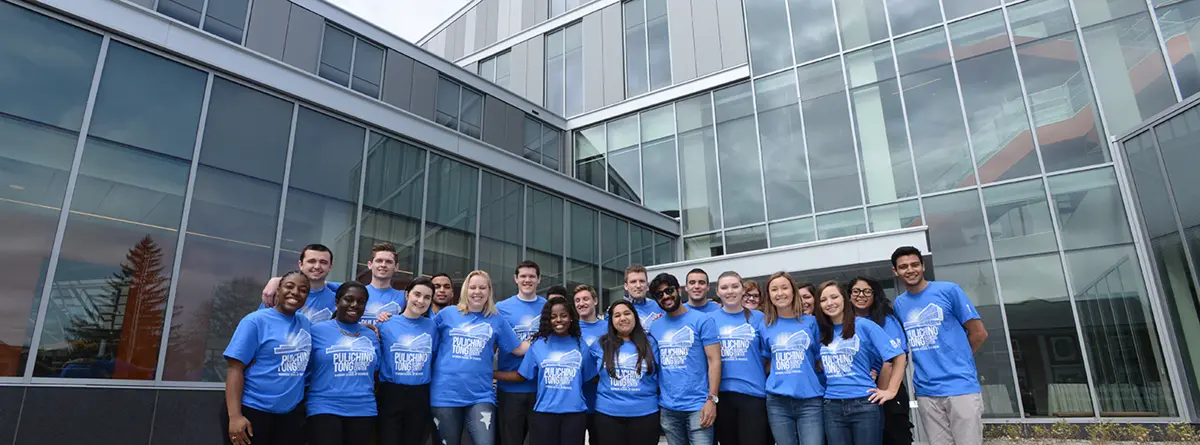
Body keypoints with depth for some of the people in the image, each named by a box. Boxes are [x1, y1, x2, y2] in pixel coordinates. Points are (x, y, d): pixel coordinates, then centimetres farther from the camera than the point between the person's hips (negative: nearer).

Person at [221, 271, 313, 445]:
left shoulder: (306, 324, 7)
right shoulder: (256, 321, -7)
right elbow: (235, 368, -11)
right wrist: (235, 415, -17)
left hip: (291, 415, 5)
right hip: (251, 412, -5)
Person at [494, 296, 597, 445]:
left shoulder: (581, 345, 6)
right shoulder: (538, 344, 3)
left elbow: (591, 377, 8)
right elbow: (521, 376, 4)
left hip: (575, 413, 1)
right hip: (544, 412, -1)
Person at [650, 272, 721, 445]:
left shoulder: (702, 320, -4)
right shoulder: (654, 327, 9)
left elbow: (714, 361, -8)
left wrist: (711, 399, -16)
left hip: (698, 406, -4)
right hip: (667, 408, 4)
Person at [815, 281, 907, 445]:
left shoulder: (864, 325, -3)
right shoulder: (821, 332, 9)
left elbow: (898, 356, -3)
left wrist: (891, 390, -6)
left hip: (864, 404, -3)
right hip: (832, 407, 4)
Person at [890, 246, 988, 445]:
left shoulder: (949, 290, -3)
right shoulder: (899, 304, 9)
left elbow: (979, 333, 1)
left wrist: (957, 360, 9)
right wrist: (926, 362, 5)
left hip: (961, 386, -4)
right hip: (926, 393, 4)